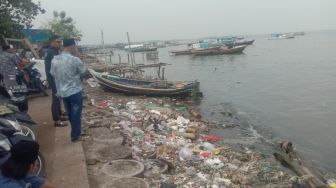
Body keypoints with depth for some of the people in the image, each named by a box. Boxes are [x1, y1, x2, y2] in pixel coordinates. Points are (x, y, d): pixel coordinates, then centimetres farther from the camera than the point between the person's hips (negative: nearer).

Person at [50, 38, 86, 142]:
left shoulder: (54, 60, -3)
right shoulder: (74, 60, -19)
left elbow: (53, 74, 6)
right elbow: (83, 71, -5)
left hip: (62, 92, 6)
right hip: (75, 91, -6)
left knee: (70, 114, 20)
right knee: (76, 114, 8)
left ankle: (75, 131, 36)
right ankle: (75, 135, 18)